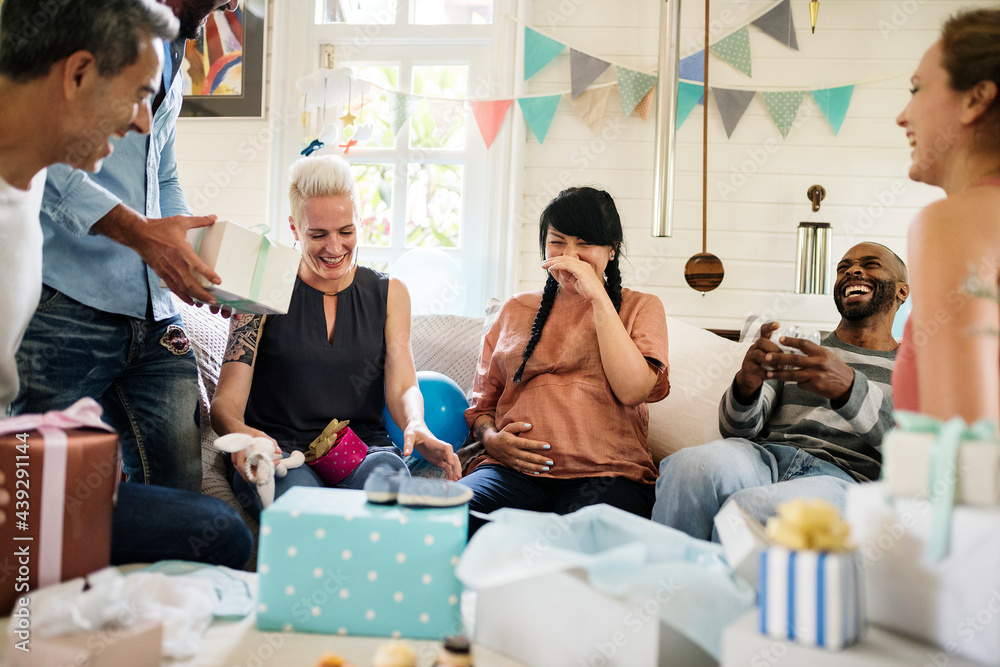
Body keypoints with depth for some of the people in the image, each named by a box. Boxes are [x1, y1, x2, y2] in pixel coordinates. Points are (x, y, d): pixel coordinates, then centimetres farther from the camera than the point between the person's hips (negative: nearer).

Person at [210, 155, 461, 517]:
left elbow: (402, 386, 1)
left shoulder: (389, 293, 12)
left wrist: (416, 427, -24)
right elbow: (226, 401, -3)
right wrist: (239, 432, -29)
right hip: (280, 452, -2)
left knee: (387, 471, -34)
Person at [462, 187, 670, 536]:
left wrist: (597, 295, -4)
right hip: (513, 467, 3)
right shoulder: (516, 310, 24)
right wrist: (491, 438, -1)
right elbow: (482, 402, 24)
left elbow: (632, 390, -4)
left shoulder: (640, 307, 16)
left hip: (605, 473, -2)